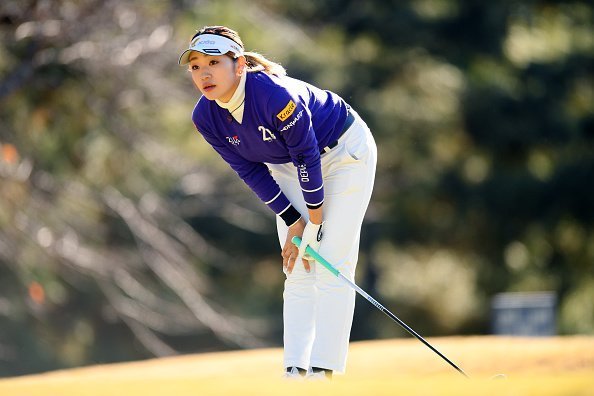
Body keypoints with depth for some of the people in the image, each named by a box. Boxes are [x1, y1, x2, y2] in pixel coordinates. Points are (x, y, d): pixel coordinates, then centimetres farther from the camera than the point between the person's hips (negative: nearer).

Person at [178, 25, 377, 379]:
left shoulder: (274, 93, -36)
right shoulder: (205, 118, -16)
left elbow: (306, 154, -26)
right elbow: (251, 172, -6)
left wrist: (314, 222, -17)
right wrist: (293, 223, -9)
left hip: (344, 152, -6)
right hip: (288, 166, 6)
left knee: (331, 266, -13)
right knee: (297, 270, 0)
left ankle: (322, 370, -15)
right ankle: (295, 370, -1)